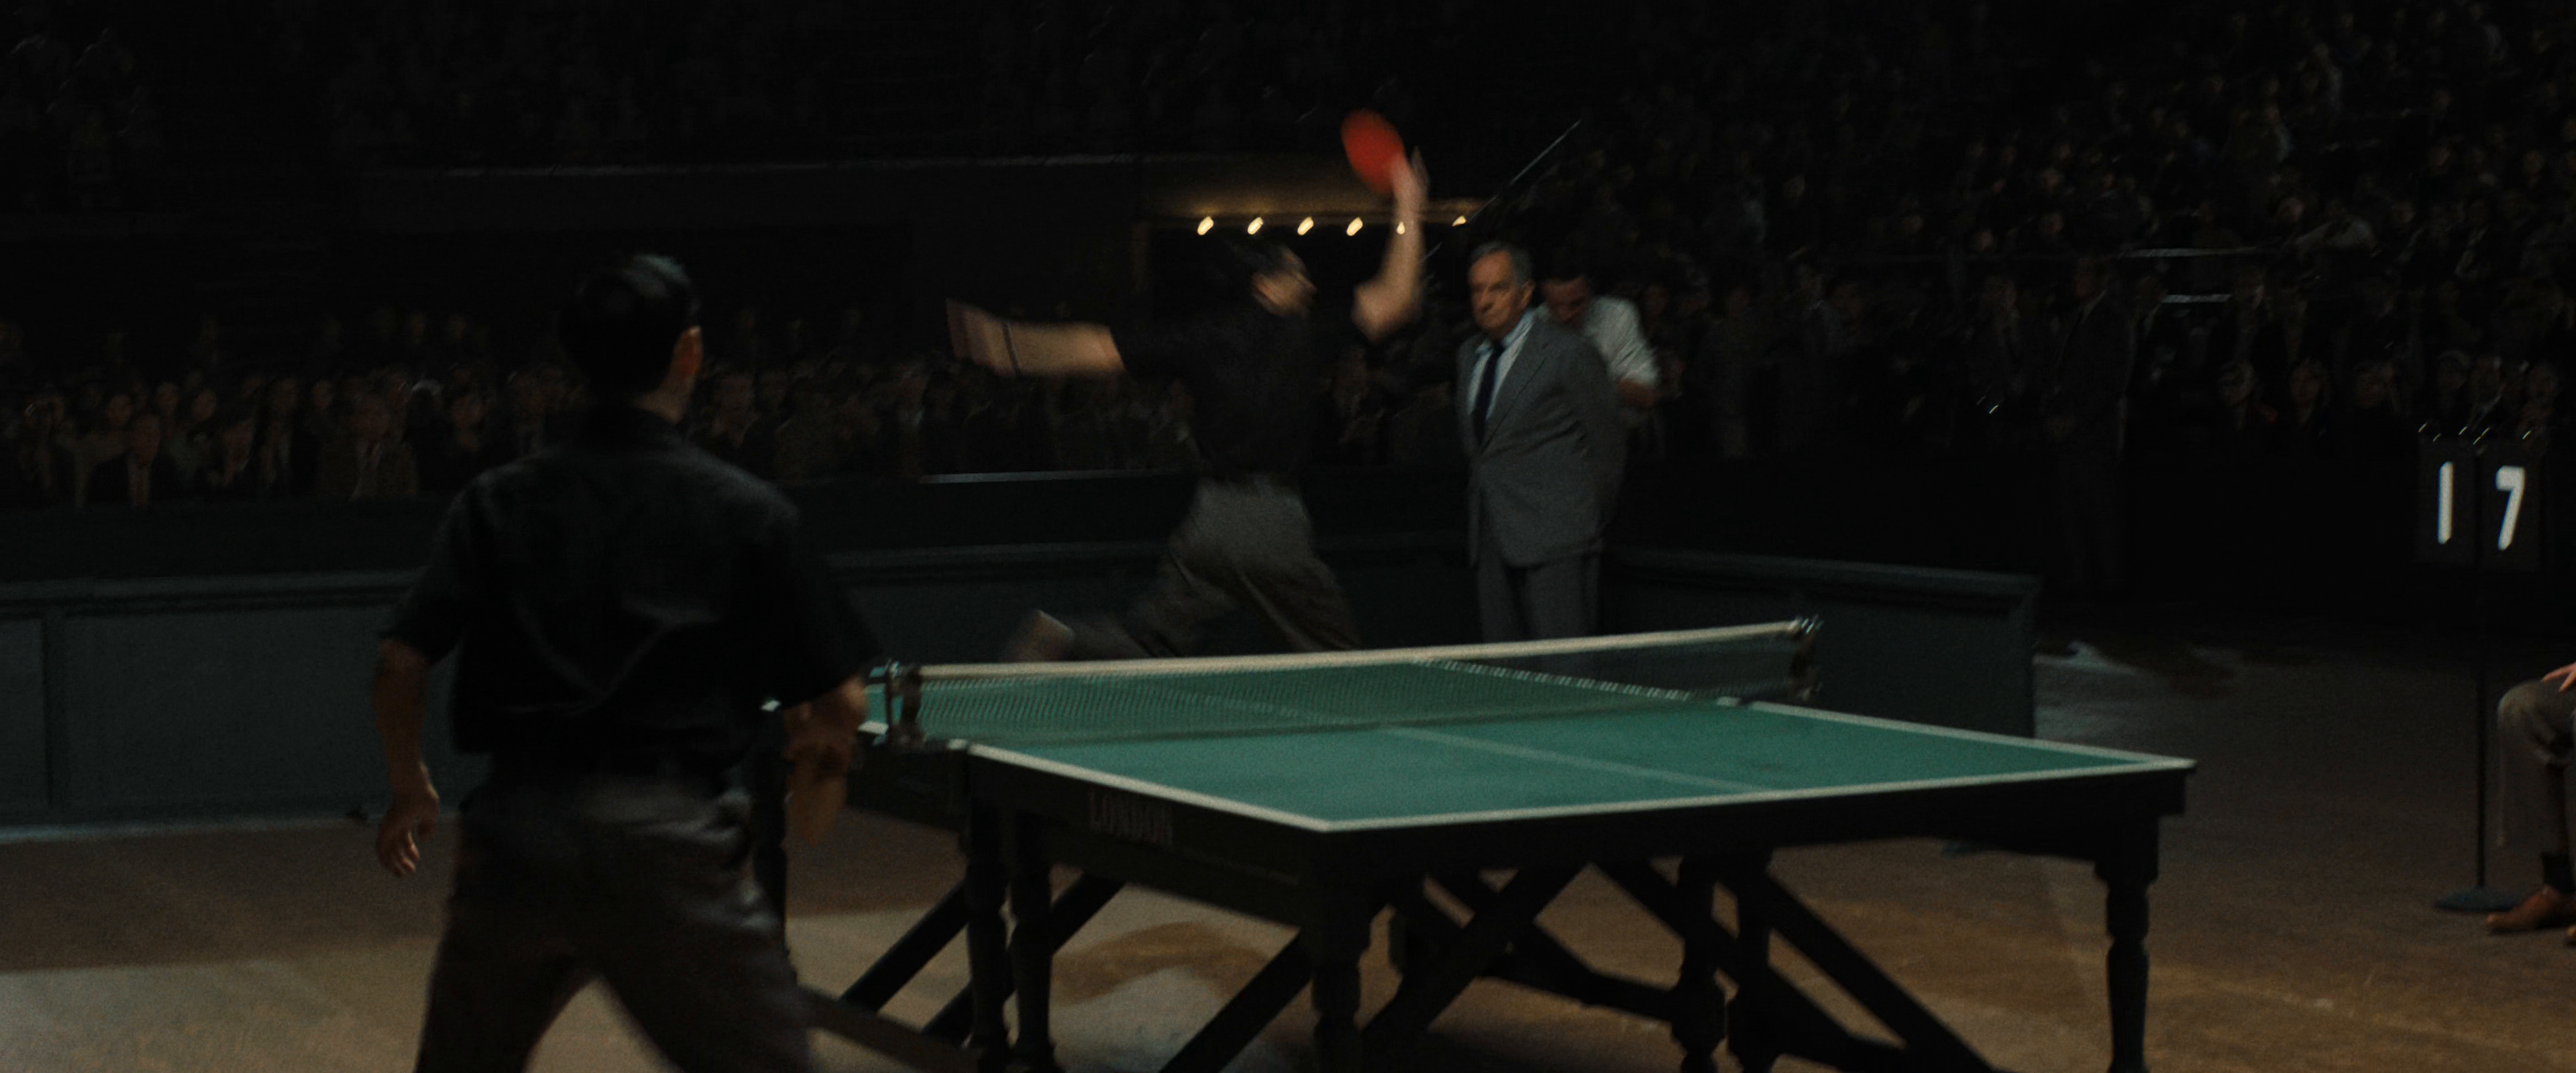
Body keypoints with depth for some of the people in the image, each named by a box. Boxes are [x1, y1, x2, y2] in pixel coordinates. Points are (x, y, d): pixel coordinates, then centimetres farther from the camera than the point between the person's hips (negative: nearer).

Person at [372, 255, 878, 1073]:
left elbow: (400, 666, 3)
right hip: (666, 836, -3)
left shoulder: (497, 501, 8)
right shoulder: (748, 513, 2)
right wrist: (822, 741, 24)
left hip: (514, 832, 3)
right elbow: (841, 699, 1)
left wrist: (410, 788, 20)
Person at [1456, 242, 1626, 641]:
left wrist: (1590, 516, 5)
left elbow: (1608, 441, 0)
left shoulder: (1568, 352, -5)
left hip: (1553, 537, -7)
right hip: (1491, 537, 7)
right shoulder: (1469, 354, 16)